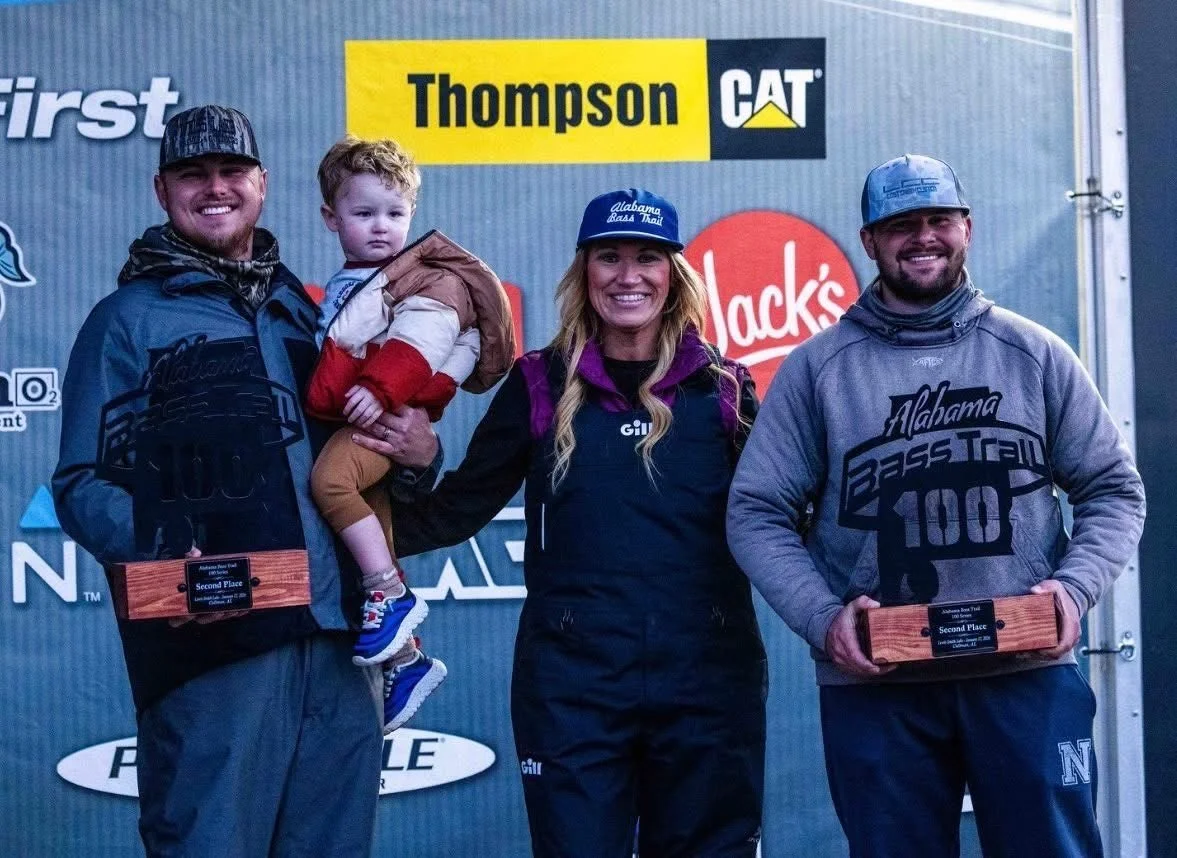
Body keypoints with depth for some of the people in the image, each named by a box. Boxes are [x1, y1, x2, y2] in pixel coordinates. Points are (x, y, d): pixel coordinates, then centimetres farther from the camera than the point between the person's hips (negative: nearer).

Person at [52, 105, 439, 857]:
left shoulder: (309, 311, 20)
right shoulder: (129, 319, 6)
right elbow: (83, 482, -2)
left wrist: (419, 456, 0)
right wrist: (161, 557, -22)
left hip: (342, 644, 5)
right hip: (214, 647, -5)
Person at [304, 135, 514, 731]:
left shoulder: (429, 280, -3)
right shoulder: (340, 288, 24)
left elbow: (417, 346, -19)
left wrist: (381, 390, -31)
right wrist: (318, 400, 13)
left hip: (389, 416, -9)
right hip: (345, 417, 9)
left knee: (330, 478, -33)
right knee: (372, 533, 10)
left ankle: (392, 596, -25)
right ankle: (405, 659, 21)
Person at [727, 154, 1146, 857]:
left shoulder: (1036, 355, 8)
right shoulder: (817, 369, 5)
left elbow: (1114, 490, 10)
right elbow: (757, 514, 4)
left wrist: (1074, 588, -8)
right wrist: (822, 617, -11)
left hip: (1028, 672, 0)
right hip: (875, 684, 0)